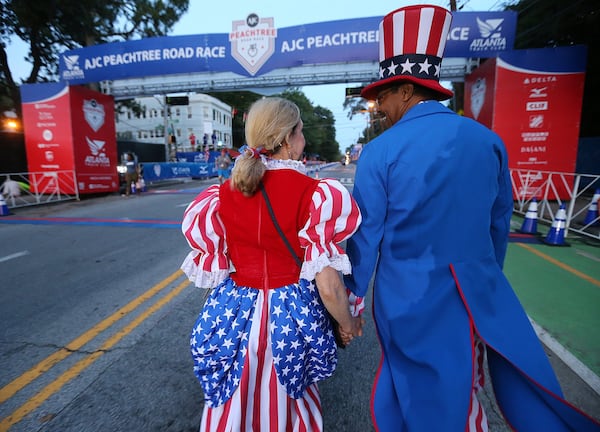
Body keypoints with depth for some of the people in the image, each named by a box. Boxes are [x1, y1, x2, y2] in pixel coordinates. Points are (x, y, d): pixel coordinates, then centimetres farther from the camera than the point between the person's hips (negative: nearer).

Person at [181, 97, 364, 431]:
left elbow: (212, 272, 0)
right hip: (291, 317, -2)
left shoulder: (221, 196, -7)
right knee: (290, 402, 27)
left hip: (233, 317, 3)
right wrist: (349, 324, 1)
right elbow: (327, 285, -18)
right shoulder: (315, 194, -18)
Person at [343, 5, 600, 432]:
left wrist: (350, 297, 7)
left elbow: (365, 236, -8)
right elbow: (499, 225, 9)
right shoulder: (488, 139, -1)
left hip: (410, 298, -2)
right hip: (479, 293, 3)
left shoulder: (379, 151, -14)